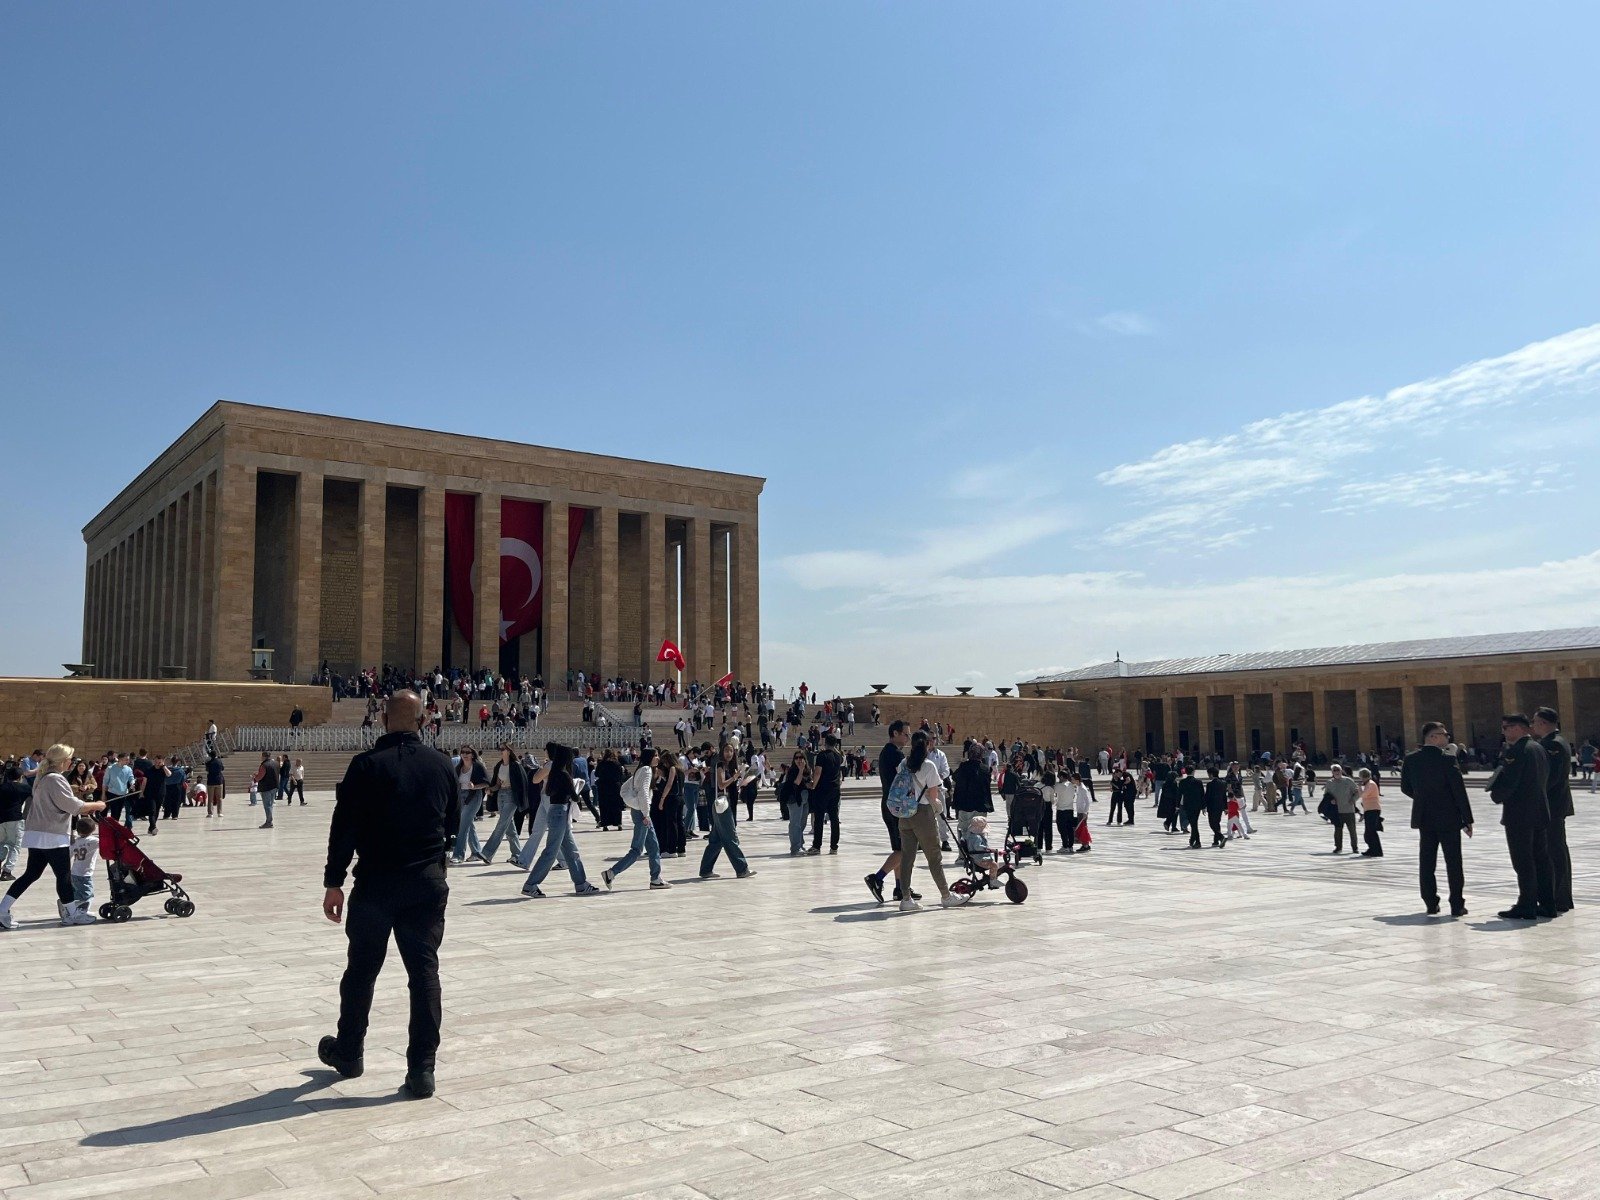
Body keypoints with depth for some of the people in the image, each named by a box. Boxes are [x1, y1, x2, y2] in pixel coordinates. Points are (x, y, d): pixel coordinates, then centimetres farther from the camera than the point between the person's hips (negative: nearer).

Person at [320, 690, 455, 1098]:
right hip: (428, 884, 2)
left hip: (375, 882, -2)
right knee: (424, 971, 4)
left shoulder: (366, 765, -7)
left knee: (361, 970, 13)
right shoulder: (441, 765, 3)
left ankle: (348, 1052, 30)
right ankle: (422, 1069, 3)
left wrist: (333, 882, -4)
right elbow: (454, 824, 11)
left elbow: (344, 827, -9)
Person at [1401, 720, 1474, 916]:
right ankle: (1457, 905, 6)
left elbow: (1405, 787, 8)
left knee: (1427, 862, 9)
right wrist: (1467, 819, -5)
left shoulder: (1410, 759, 0)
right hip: (1448, 818, -4)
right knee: (1453, 862, 4)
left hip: (1424, 819, 4)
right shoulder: (1447, 759, -14)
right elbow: (1459, 790, -12)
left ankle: (1431, 903, 10)